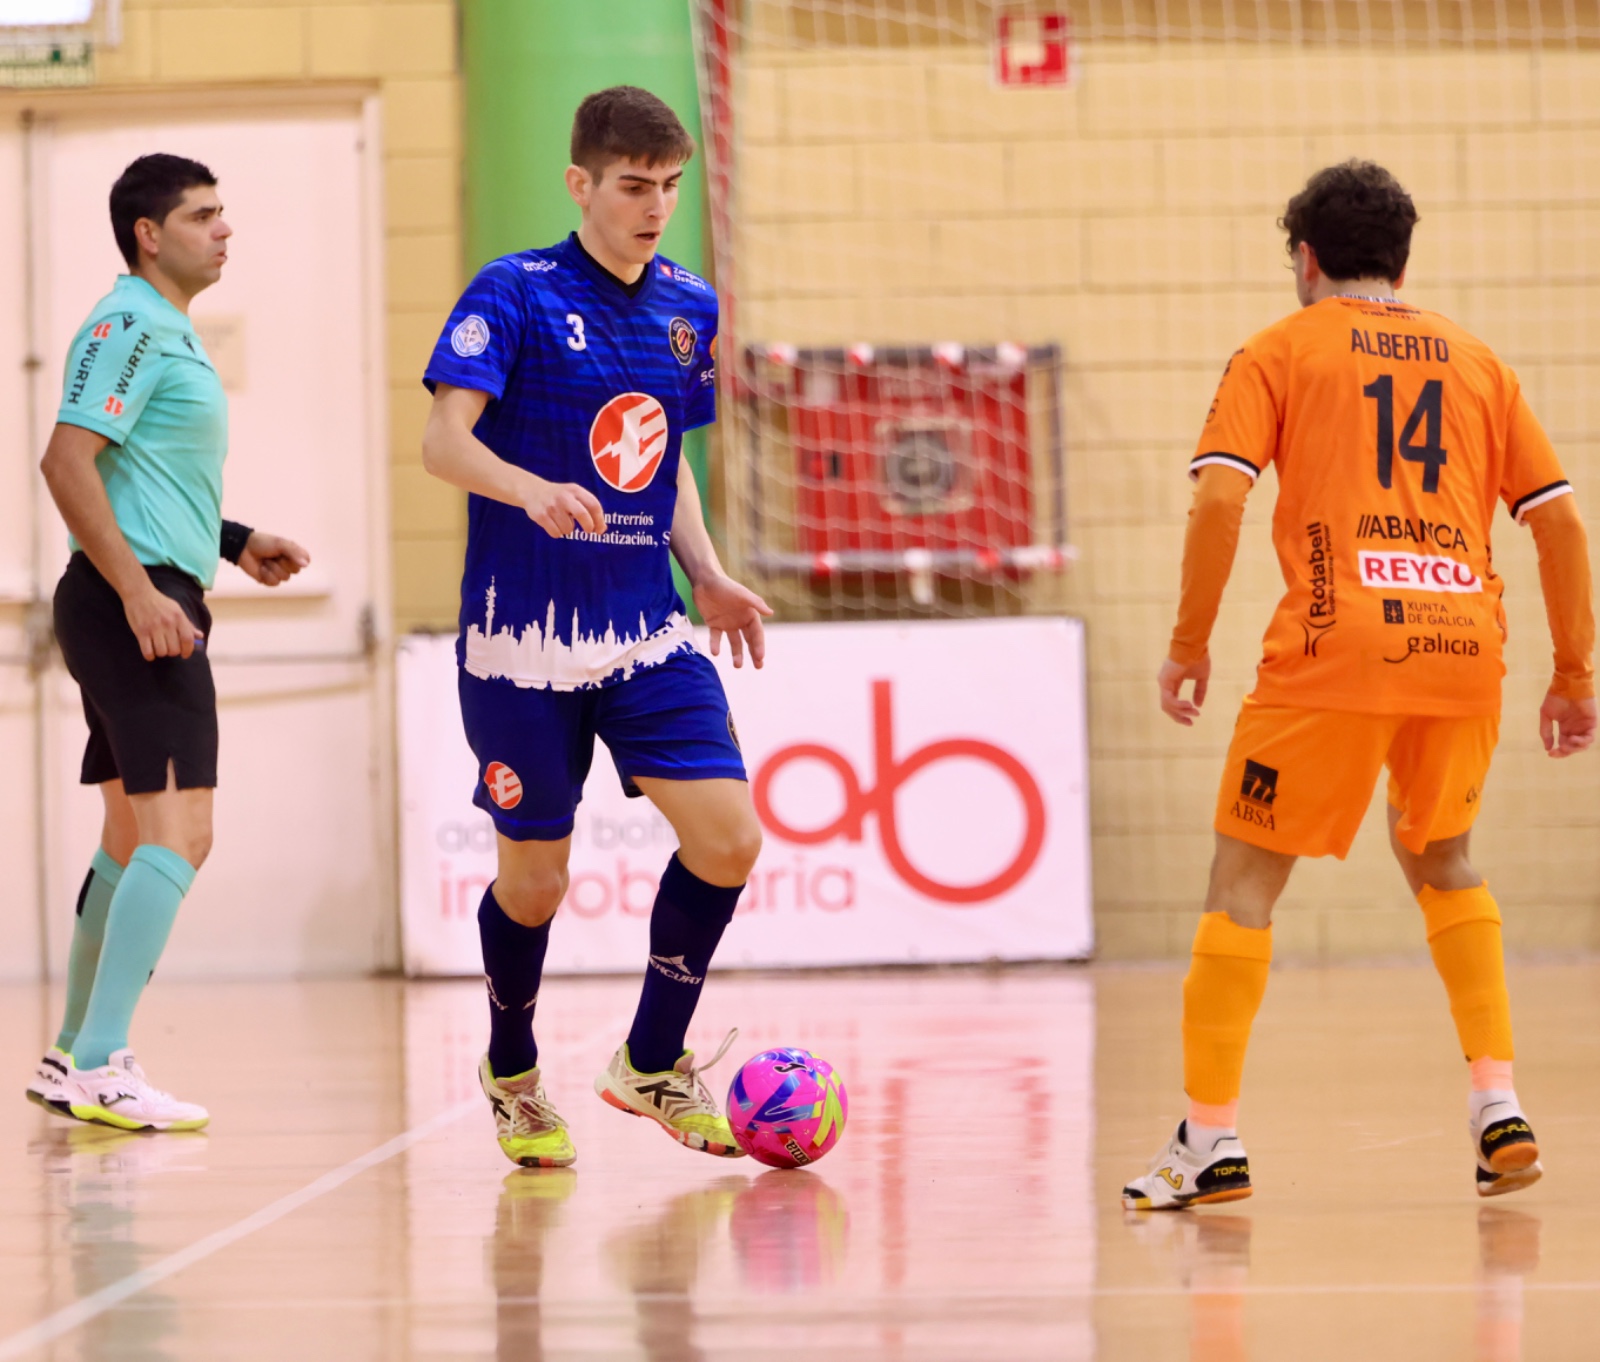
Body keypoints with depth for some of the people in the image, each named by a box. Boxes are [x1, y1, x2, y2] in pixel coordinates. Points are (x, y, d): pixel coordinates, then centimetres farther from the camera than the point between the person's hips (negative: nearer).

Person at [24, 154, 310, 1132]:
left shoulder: (168, 332, 20)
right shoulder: (129, 326, -12)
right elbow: (68, 461, -21)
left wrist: (235, 542, 20)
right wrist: (138, 591, -25)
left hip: (144, 603, 11)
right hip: (135, 603, -11)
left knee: (132, 837, 16)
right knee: (178, 832, -16)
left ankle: (73, 1058, 24)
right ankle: (100, 1065, -19)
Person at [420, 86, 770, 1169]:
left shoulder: (690, 308, 10)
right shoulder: (515, 292, -8)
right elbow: (445, 441, -16)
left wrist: (710, 577, 9)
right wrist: (535, 492, -35)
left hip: (649, 634, 5)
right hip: (524, 641, -5)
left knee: (729, 837, -8)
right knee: (534, 881, 2)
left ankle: (651, 1066, 13)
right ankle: (512, 1075, 31)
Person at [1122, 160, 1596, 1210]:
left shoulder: (1281, 351, 9)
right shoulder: (1472, 358, 19)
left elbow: (1219, 498, -6)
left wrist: (1190, 644, 1)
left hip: (1337, 649, -4)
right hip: (1465, 645, 4)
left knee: (1247, 875, 6)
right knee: (1440, 858, 25)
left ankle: (1212, 1138, 2)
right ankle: (1500, 1108, 13)